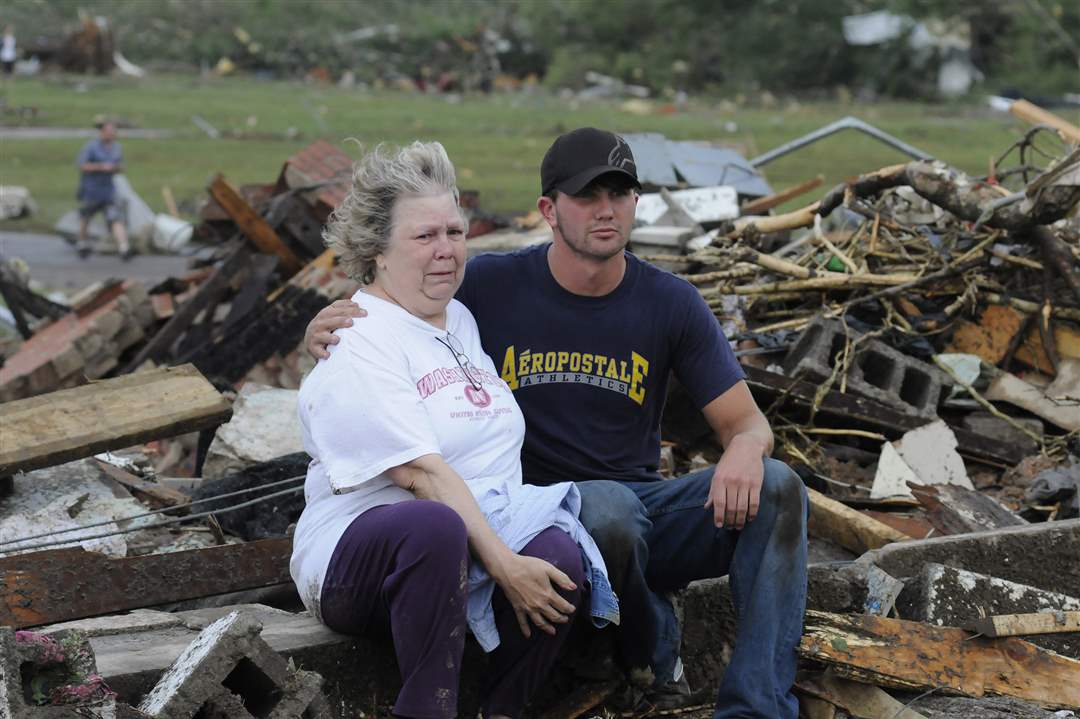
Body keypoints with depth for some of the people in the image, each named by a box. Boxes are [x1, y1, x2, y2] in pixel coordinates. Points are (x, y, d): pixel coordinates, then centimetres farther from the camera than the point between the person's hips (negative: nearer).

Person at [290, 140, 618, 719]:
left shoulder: (464, 321, 19)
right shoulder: (355, 346, -7)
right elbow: (422, 472, -18)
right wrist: (504, 566, -25)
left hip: (490, 534, 7)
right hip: (359, 558, -6)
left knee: (560, 555, -26)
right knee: (434, 527, -40)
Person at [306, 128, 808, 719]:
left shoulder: (671, 303, 1)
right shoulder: (490, 286, -4)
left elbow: (747, 422, 3)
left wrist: (744, 450, -23)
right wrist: (323, 331, -17)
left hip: (644, 509, 3)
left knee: (777, 488, -23)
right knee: (610, 504, -38)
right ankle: (653, 651, -5)